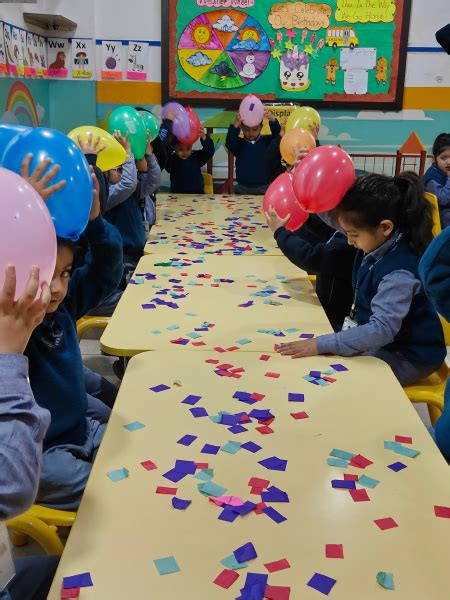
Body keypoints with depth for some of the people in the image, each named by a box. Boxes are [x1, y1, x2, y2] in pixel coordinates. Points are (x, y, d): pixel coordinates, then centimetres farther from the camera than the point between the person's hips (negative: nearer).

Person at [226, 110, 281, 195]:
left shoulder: (267, 141, 6)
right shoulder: (239, 143, 3)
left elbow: (278, 136, -10)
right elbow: (229, 144, -16)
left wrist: (272, 121, -29)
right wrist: (235, 126, -33)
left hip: (263, 188, 0)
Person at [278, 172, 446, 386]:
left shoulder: (399, 272, -33)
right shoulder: (380, 242, -7)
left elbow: (382, 329, -38)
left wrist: (321, 344, -39)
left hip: (409, 355, -8)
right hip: (379, 339, 8)